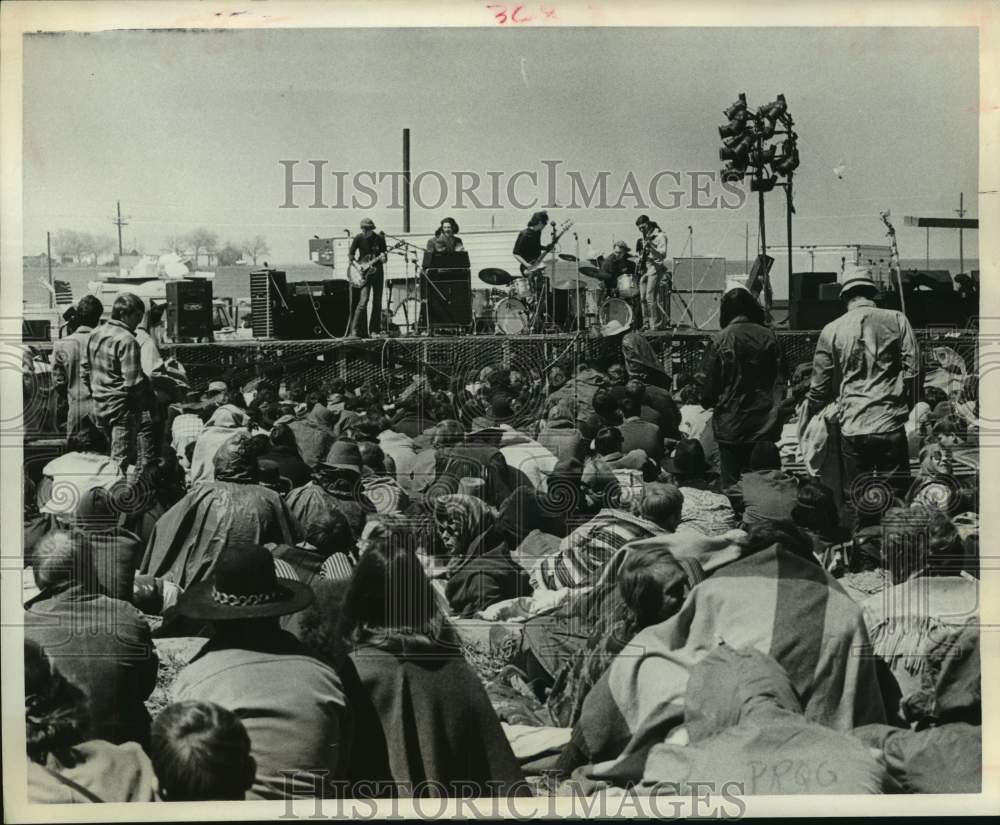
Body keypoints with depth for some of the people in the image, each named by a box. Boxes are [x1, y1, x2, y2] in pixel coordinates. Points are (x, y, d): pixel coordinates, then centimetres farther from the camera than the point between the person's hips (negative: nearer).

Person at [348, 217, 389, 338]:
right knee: (364, 300, -16)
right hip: (364, 273, -2)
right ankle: (355, 331, -14)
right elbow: (350, 254, 1)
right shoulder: (358, 238, -4)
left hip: (377, 271, 3)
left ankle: (374, 330, 15)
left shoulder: (379, 238, -1)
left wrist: (383, 258, -17)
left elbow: (384, 252, 6)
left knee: (377, 302, 4)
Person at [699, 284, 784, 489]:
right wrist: (777, 415, 12)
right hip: (765, 426, 3)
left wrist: (708, 402, 17)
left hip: (730, 426, -2)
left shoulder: (719, 341, -8)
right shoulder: (769, 337, -1)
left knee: (732, 487, 5)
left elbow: (708, 383, -4)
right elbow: (780, 381, 3)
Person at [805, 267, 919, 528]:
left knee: (855, 500, 10)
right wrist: (906, 408, 12)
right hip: (891, 424, -1)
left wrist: (809, 415, 23)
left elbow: (820, 386, 8)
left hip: (852, 426, 1)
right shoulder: (896, 320, 2)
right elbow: (912, 370, -1)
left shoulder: (831, 330, 3)